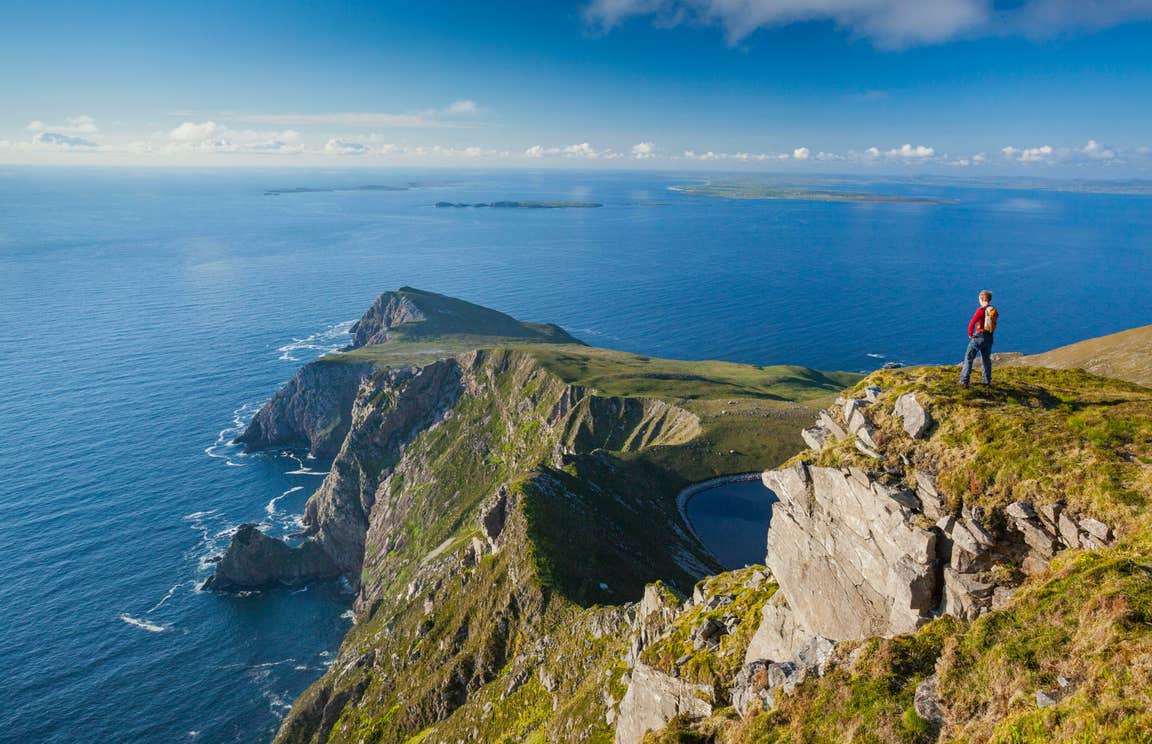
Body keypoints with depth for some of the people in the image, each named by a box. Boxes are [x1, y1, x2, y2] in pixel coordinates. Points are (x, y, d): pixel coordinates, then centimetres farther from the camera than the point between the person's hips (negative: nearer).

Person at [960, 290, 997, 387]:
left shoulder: (981, 310, -15)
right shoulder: (995, 311, 5)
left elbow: (972, 323, -20)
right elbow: (993, 325, 12)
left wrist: (970, 334, -7)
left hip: (978, 337, -6)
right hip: (989, 338, 6)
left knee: (968, 358, 1)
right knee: (986, 360, 17)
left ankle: (964, 381, -3)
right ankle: (987, 382, 23)